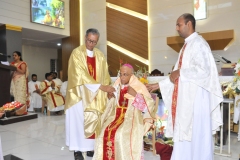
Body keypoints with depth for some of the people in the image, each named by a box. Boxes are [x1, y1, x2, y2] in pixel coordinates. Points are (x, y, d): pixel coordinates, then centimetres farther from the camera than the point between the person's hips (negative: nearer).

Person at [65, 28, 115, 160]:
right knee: (79, 120, -2)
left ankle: (90, 147, 18)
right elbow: (81, 75, -18)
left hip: (96, 94, 5)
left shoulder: (100, 55, 9)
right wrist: (100, 86, -22)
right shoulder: (77, 53, -8)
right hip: (79, 93, -4)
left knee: (93, 120, 6)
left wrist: (107, 87, -10)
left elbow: (105, 73, 8)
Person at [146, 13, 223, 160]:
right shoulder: (187, 46, 18)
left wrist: (180, 72, -13)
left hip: (196, 98, -9)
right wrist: (159, 85, 13)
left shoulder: (198, 44, -10)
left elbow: (204, 70, -24)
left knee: (196, 136, 2)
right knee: (184, 135, 14)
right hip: (185, 98, 9)